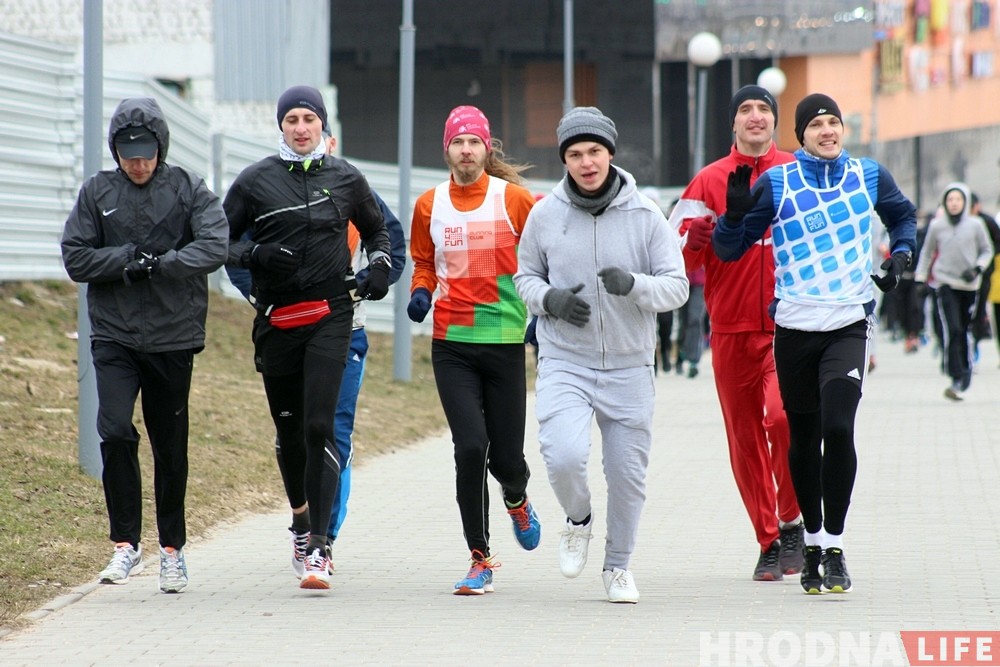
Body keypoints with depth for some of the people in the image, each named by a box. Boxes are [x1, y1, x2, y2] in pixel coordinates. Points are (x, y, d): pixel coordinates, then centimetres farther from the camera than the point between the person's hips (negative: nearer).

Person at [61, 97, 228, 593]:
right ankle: (125, 543, -8)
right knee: (115, 432, -17)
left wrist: (159, 264, -21)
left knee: (171, 449, 7)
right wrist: (129, 259, -13)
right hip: (114, 336, 0)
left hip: (173, 338, 0)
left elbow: (214, 246, -12)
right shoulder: (97, 192, 5)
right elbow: (75, 258, 1)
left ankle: (172, 548, 21)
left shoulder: (188, 189, 1)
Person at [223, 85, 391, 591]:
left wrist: (380, 266, 4)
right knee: (288, 430, 12)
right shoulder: (255, 181, 3)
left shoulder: (345, 178, 6)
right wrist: (256, 254, -13)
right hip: (275, 319, 1)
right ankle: (301, 519, 38)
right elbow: (220, 241, 6)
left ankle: (318, 548, -16)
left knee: (320, 426, -14)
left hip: (330, 316, -1)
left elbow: (376, 230, 23)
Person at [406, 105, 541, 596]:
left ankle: (516, 500, 41)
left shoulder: (514, 199, -2)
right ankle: (480, 560, -1)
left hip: (505, 340, -1)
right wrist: (421, 290, -1)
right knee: (470, 447, -12)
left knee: (506, 457, 2)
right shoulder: (429, 206, 5)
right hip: (451, 344, 1)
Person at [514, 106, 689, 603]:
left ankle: (618, 566, 29)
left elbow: (676, 287, -5)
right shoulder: (545, 215, -1)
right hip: (564, 363, -1)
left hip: (629, 367, 1)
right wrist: (549, 299, -10)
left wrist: (634, 284, -25)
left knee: (628, 474, 7)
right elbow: (525, 276, 12)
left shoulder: (645, 216, -4)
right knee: (565, 456, -21)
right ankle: (578, 520, 12)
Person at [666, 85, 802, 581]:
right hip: (731, 329, 2)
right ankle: (768, 542, 17)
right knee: (745, 435, 5)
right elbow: (678, 259, 5)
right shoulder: (709, 181, 5)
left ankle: (791, 521, -2)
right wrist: (695, 240, -17)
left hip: (790, 324, -2)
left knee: (781, 415, -21)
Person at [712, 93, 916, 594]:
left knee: (838, 427, -17)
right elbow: (729, 248, 2)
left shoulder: (869, 176, 5)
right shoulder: (776, 183, 0)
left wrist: (901, 254, 8)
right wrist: (736, 211, -17)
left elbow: (903, 216, 26)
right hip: (794, 327, 1)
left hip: (849, 325, 0)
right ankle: (812, 543, 24)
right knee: (803, 438, 8)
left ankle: (834, 547, -8)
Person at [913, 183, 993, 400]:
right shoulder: (936, 226, 2)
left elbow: (987, 251, 9)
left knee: (964, 331, 5)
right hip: (946, 283, -1)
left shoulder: (976, 225, 0)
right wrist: (920, 278, 11)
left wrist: (977, 269, -7)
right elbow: (927, 252, 14)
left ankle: (966, 373, 23)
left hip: (970, 285, 1)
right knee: (952, 330, -14)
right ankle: (957, 380, -16)